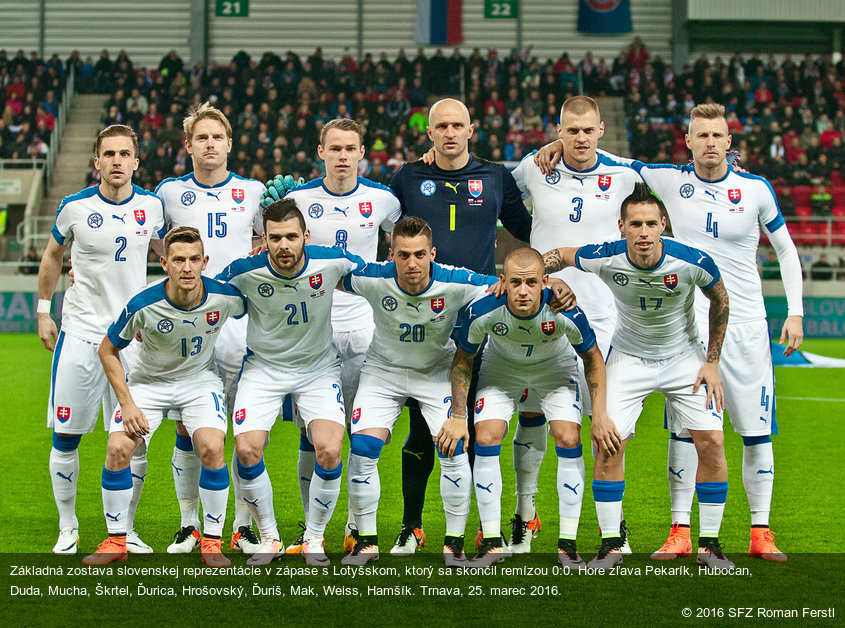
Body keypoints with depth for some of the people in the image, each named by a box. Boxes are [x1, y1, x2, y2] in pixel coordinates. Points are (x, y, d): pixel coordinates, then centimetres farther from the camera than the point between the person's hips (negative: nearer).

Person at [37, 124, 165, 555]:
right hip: (80, 333, -1)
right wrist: (43, 312, 11)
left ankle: (125, 530, 14)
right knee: (66, 436, -1)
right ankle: (67, 527, 16)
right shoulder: (75, 207, -4)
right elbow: (52, 256, 13)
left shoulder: (153, 207, 1)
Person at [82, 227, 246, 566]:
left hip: (200, 380, 0)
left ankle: (212, 542, -6)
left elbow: (255, 306, 7)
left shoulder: (225, 297, -22)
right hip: (149, 381, 0)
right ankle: (116, 541, 1)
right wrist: (127, 403, -14)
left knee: (212, 448, -23)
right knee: (118, 448, -18)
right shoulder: (143, 305, -26)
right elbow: (107, 350, -11)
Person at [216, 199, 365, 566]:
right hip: (264, 367, 0)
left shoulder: (331, 262, -20)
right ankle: (269, 539, 6)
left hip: (318, 368, 0)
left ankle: (314, 539, 5)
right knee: (247, 450, -17)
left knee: (329, 452, -18)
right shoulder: (245, 271, -20)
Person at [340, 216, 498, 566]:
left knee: (454, 447, -14)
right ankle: (366, 541, 6)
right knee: (362, 449, -12)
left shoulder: (455, 284, -27)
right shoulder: (372, 279, -25)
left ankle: (454, 542, 3)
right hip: (383, 370, 1)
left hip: (438, 373, -1)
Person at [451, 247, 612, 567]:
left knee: (569, 440, -15)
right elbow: (462, 361, -14)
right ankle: (492, 543, -3)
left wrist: (599, 413, -17)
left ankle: (567, 543, -5)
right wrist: (457, 417, -18)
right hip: (501, 368, 1)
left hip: (555, 367, 0)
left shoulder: (566, 313, -35)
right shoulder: (482, 312, -34)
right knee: (485, 439, -14)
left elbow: (593, 358, -14)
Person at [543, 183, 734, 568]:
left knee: (711, 442, -12)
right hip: (629, 358, 0)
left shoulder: (692, 262, -26)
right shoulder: (605, 258, -24)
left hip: (684, 356, 0)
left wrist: (712, 362, -4)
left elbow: (720, 301, -5)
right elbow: (559, 256, -3)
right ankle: (611, 545, 2)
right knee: (608, 443, -13)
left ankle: (709, 544, 4)